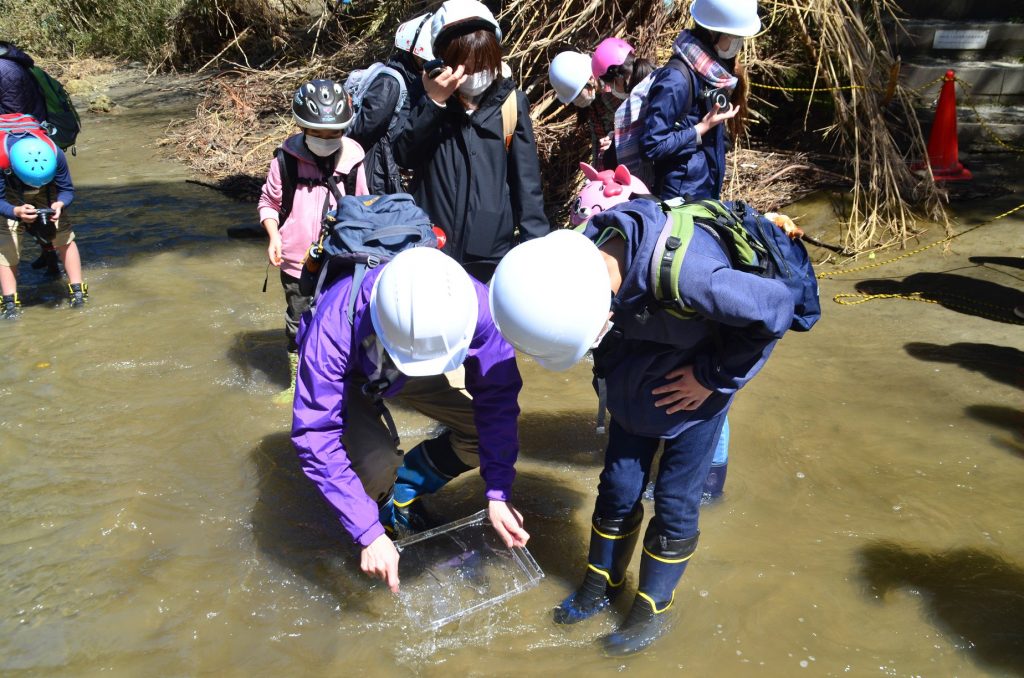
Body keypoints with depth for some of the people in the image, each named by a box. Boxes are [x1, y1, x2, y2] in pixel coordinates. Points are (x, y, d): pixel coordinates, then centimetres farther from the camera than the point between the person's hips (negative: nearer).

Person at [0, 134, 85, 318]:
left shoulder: (55, 154, -35)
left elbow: (67, 190, -21)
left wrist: (59, 204, -43)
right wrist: (16, 212, -56)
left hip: (46, 194, 2)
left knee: (64, 237, -7)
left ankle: (77, 289, 6)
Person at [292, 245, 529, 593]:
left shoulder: (474, 307, -37)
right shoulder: (336, 326, -43)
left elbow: (497, 399, -25)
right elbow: (317, 435, -39)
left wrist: (498, 495, -30)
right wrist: (369, 533, -40)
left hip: (408, 379, 3)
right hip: (349, 377, -3)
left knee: (486, 430, -15)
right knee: (377, 471, -27)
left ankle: (406, 489, 9)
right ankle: (384, 513, 9)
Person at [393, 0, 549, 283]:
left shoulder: (511, 103, -1)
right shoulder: (429, 102, 3)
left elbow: (527, 180, 0)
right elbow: (404, 157, -8)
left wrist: (536, 242, -6)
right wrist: (434, 103, -16)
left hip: (491, 249, -1)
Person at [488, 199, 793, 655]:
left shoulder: (682, 272, -43)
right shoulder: (579, 255, -25)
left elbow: (775, 308, -29)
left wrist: (714, 376, -22)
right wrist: (610, 365, -4)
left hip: (693, 385, -4)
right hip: (635, 385, 5)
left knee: (675, 497, 3)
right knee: (619, 485, 11)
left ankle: (652, 610, 24)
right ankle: (600, 588, 32)